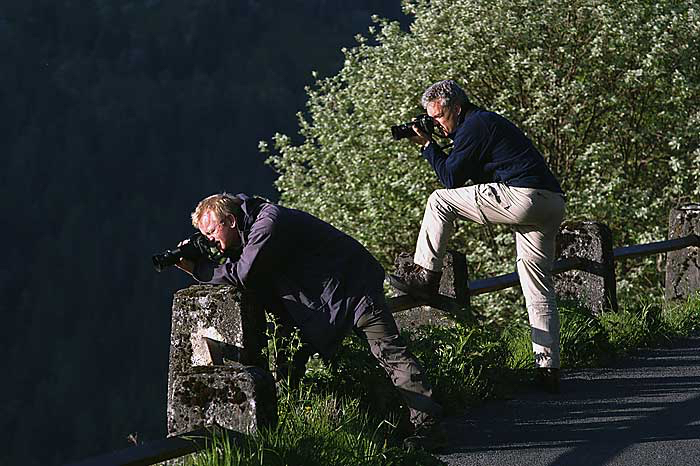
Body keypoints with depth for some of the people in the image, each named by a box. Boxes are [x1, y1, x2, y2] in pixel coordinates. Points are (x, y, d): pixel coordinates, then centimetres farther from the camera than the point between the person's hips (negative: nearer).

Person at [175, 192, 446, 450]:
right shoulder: (252, 227, 9)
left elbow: (241, 275, -26)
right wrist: (196, 263, -6)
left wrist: (198, 269, -16)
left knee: (388, 351, -15)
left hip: (352, 285, -11)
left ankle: (428, 426, -19)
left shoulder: (269, 223, -23)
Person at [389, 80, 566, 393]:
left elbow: (450, 177, -4)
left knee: (440, 201, -1)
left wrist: (428, 145, 7)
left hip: (523, 195, -10)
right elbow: (468, 172, 31)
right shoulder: (485, 121, 27)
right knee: (539, 287, 10)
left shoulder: (473, 126, -4)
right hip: (553, 204, 10)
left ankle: (424, 276, 2)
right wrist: (439, 144, 21)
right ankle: (548, 368, 8)